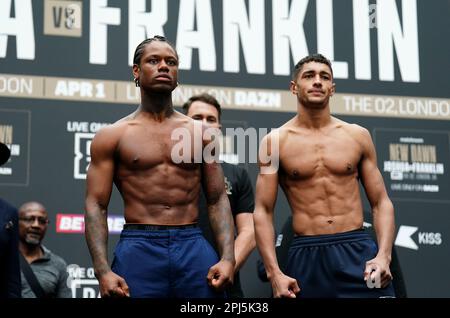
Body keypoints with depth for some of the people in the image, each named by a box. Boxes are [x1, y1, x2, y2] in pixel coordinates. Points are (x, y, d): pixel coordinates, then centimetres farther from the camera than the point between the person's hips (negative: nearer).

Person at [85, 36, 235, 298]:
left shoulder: (200, 133, 11)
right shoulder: (112, 135, 4)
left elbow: (218, 200, 10)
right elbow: (96, 206, 0)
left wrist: (228, 258, -4)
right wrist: (103, 271, -12)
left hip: (194, 248, 2)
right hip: (138, 250, -2)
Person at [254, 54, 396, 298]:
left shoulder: (358, 136, 8)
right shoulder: (275, 141, 3)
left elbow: (381, 203, 8)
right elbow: (263, 211, 0)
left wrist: (383, 256, -8)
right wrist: (274, 273, -10)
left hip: (358, 251, 1)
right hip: (306, 257, -1)